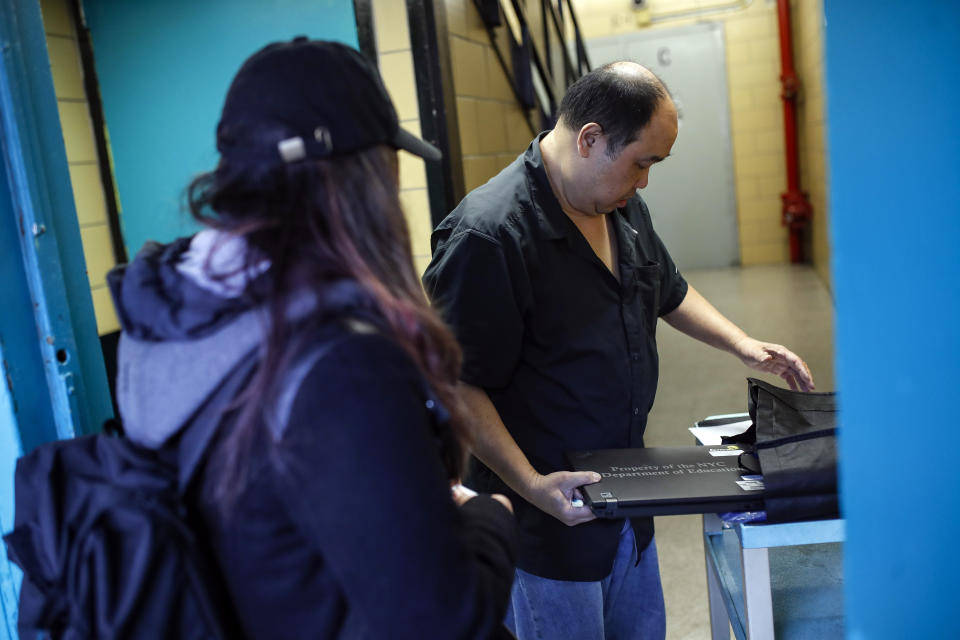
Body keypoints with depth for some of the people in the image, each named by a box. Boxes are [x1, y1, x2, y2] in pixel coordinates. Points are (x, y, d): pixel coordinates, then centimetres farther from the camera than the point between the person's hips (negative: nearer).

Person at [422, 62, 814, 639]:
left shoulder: (624, 208, 6)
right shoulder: (487, 235, -24)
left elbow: (669, 292, 23)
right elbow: (458, 385, -23)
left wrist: (741, 344, 12)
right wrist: (531, 484, -28)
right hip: (549, 512, -8)